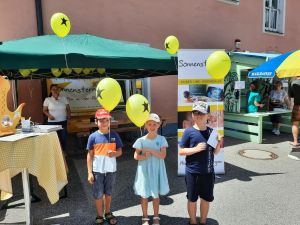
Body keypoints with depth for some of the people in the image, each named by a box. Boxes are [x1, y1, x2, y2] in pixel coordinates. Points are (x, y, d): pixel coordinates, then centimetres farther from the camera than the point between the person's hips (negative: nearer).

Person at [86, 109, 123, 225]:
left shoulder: (114, 135, -6)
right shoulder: (93, 136, -10)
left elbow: (120, 151, 1)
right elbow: (90, 155, -6)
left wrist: (114, 153, -22)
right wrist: (89, 173, -8)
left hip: (111, 170, 2)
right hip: (97, 171, -1)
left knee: (108, 193, 19)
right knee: (98, 195, 12)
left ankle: (108, 213, 40)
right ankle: (99, 216, 33)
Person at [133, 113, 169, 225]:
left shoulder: (161, 139, -6)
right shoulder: (141, 140, -6)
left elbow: (163, 155, -16)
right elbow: (136, 156, -4)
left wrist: (149, 150, -19)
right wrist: (144, 157, -20)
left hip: (157, 170, 0)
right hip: (144, 170, 0)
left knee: (156, 194, 13)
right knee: (144, 195, 11)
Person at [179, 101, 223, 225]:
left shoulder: (211, 131, 1)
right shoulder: (189, 132, -11)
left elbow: (215, 152, 8)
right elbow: (181, 151, -9)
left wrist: (219, 143, -11)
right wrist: (196, 149, -21)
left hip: (208, 171, 4)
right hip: (193, 172, -4)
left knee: (206, 198, 18)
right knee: (192, 199, 13)